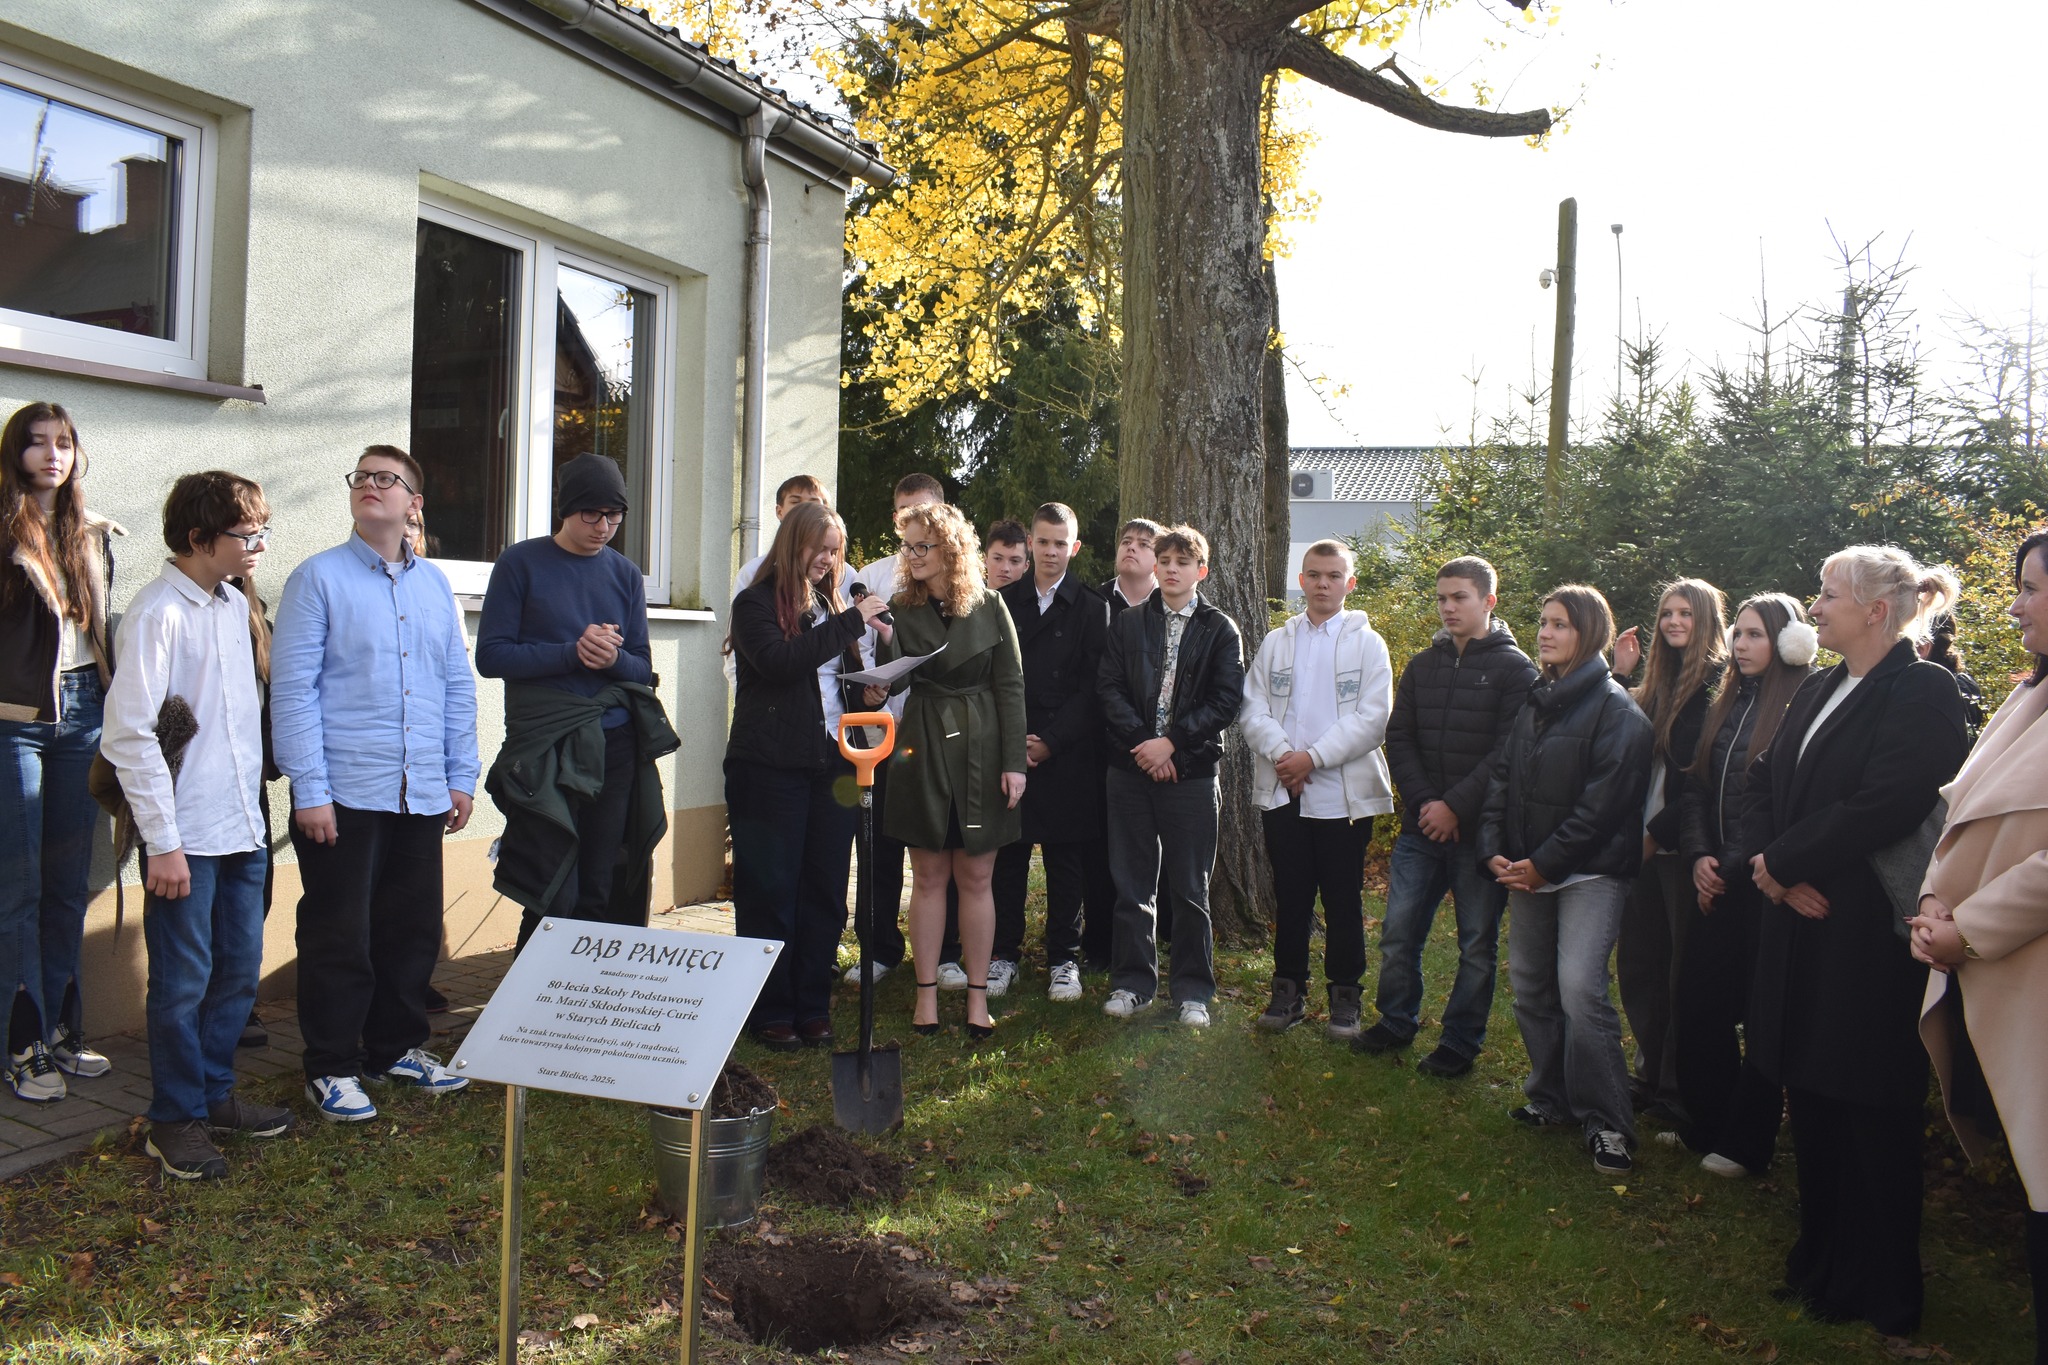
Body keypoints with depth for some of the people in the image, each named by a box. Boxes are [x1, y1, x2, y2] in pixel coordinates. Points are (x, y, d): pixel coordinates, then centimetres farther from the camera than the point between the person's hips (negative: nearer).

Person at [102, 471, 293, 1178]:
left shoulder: (235, 605, 10)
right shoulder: (157, 614, -14)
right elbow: (129, 735, -17)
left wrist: (256, 809, 13)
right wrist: (163, 843, -17)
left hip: (243, 827, 7)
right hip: (187, 835, -7)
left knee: (239, 972, 15)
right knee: (183, 982, 4)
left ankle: (215, 1092, 31)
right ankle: (175, 1119, 18)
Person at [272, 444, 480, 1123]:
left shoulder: (435, 584, 12)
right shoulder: (319, 578, -3)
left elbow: (458, 686, 14)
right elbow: (293, 688, -7)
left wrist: (461, 777, 10)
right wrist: (309, 790, -12)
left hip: (422, 795, 5)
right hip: (344, 794, -4)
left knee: (415, 928, 13)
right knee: (340, 937, 3)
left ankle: (397, 1046, 30)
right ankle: (331, 1067, 17)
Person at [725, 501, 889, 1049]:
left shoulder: (831, 604, 17)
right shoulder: (757, 603, -2)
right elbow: (778, 661, -20)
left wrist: (868, 692, 2)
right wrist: (849, 623, -18)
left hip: (832, 763, 6)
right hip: (772, 767, -5)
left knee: (824, 890, 7)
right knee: (770, 891, 1)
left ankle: (812, 1005, 17)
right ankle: (771, 1012, 10)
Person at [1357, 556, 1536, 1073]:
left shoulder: (1515, 669, -4)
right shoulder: (1422, 665, 12)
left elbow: (1509, 753, -12)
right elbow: (1399, 739, 7)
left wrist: (1455, 806, -17)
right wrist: (1423, 801, -7)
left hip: (1479, 831, -4)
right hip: (1420, 829, 5)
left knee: (1477, 943, 6)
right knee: (1398, 933, 8)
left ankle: (1461, 1042, 17)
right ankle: (1396, 1023, 25)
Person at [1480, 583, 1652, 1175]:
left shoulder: (1614, 709, -9)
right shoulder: (1535, 703, 14)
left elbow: (1602, 803, -15)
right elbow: (1502, 780, 13)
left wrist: (1544, 863, -14)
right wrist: (1494, 850, 0)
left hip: (1589, 872, -7)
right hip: (1528, 872, 7)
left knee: (1579, 987, -15)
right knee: (1530, 986, 10)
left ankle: (1607, 1123, -3)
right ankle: (1552, 1098, 26)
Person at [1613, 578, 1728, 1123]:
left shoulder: (1721, 682, -9)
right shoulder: (1658, 683, 14)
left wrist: (1660, 831, -12)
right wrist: (1620, 678, 5)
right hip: (1647, 844, 7)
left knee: (1685, 968, 3)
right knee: (1637, 964, 11)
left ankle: (1678, 1092, 15)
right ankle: (1651, 1074, 25)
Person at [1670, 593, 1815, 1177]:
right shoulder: (1725, 706, 13)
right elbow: (1695, 788, 12)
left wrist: (1732, 866, -14)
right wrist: (1698, 857, -2)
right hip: (1717, 882, 7)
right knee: (1696, 1003, 9)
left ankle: (1746, 1142, 18)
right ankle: (1704, 1124, 25)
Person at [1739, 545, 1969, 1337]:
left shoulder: (1923, 691, -13)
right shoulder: (1816, 692, 12)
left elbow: (1886, 806, -23)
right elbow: (1763, 786, 10)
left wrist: (1780, 862, -14)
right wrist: (1771, 867, -8)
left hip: (1869, 938, -7)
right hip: (1801, 929, 7)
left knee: (1870, 1117, 5)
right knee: (1811, 1106, 15)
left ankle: (1880, 1297, 21)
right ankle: (1823, 1261, 31)